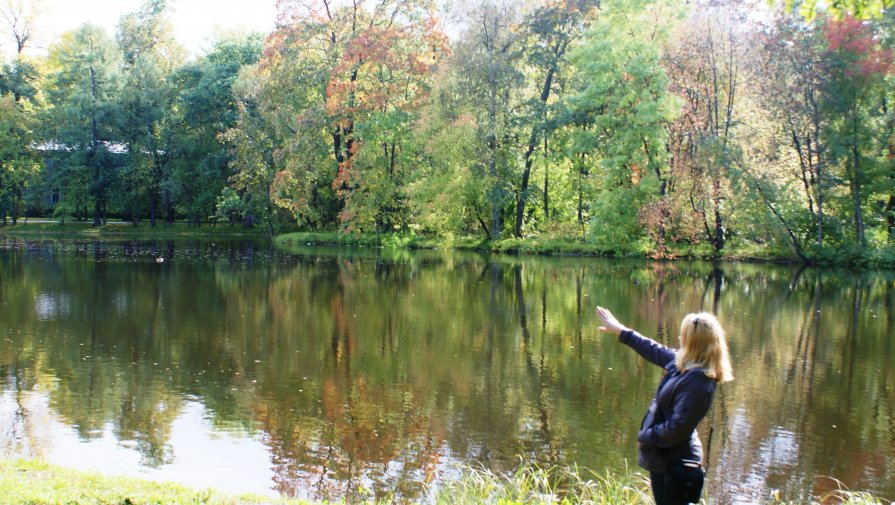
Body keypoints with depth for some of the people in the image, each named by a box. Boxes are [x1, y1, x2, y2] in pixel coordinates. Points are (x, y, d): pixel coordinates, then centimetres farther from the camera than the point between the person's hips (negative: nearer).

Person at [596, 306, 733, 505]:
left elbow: (676, 429, -28)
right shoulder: (684, 365, 0)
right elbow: (656, 351, 19)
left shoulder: (697, 382, -28)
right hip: (667, 459, 9)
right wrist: (621, 331, 27)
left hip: (673, 465, -9)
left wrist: (644, 436, -12)